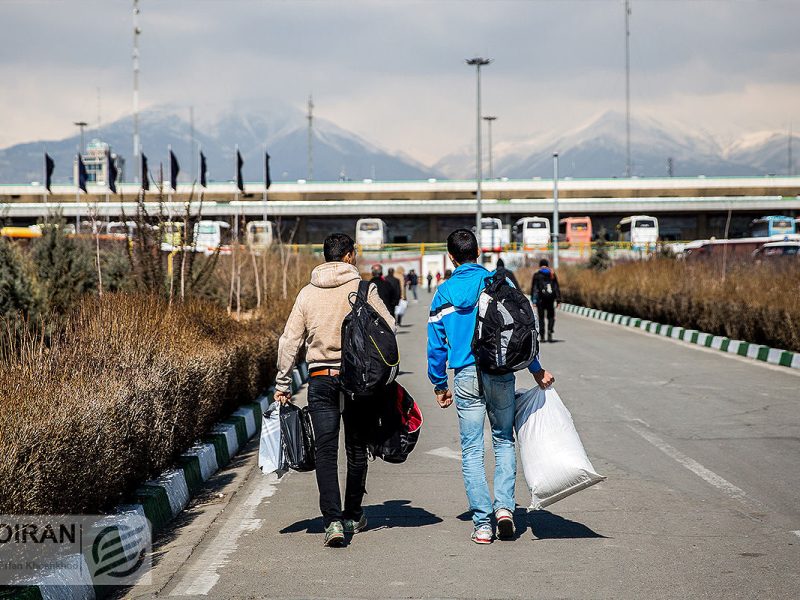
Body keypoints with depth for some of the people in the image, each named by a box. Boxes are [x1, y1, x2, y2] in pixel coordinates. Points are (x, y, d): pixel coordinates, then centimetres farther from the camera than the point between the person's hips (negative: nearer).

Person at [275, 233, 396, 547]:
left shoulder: (307, 293, 4)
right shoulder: (363, 289, -3)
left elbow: (289, 341, 3)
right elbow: (388, 329, -4)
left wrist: (282, 385, 9)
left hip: (321, 380, 1)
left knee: (326, 451, -1)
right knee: (357, 449, 14)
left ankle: (333, 520, -14)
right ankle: (353, 516, 26)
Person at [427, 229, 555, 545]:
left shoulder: (444, 293, 5)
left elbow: (436, 344, 7)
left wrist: (439, 385, 17)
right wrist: (536, 369, 6)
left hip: (466, 377, 0)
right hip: (500, 373, 0)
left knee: (472, 451, 5)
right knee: (504, 442, 15)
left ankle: (482, 524, 0)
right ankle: (504, 506, -2)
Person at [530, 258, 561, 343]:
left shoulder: (536, 275, 0)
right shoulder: (552, 274, 5)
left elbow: (533, 288, -3)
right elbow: (557, 288, 3)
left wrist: (533, 300, -1)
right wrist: (558, 299, 3)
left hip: (540, 299, -1)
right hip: (550, 299, 1)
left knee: (541, 318, 7)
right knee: (551, 317, 12)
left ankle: (542, 336, 5)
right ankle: (550, 330, -12)